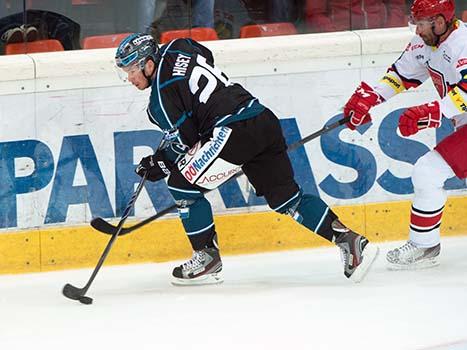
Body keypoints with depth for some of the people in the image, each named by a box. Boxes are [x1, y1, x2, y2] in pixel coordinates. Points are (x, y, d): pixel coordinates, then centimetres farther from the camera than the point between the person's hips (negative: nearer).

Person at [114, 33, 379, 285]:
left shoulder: (162, 90, -6)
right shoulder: (176, 49, 18)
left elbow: (184, 137, -7)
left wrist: (160, 162, 9)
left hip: (236, 131, -9)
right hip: (265, 121, 9)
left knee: (181, 182, 1)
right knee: (287, 198, 12)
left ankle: (208, 258, 4)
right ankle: (351, 242, 5)